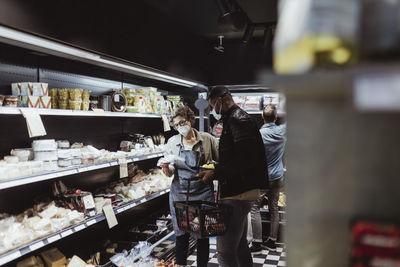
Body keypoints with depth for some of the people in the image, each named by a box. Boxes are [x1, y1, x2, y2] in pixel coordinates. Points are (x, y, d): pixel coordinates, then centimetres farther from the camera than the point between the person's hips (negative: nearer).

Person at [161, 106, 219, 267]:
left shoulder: (207, 139, 0)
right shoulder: (172, 142, 4)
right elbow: (169, 173, 7)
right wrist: (165, 167, -15)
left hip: (203, 193, -1)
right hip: (180, 193, 1)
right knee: (181, 235, 5)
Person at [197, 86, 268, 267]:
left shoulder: (238, 120, -15)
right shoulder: (237, 119, 19)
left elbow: (245, 159, -26)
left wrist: (215, 173, -22)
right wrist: (216, 169, 16)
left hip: (237, 193, -11)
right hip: (240, 192, 11)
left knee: (225, 251, -7)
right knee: (240, 244, 22)